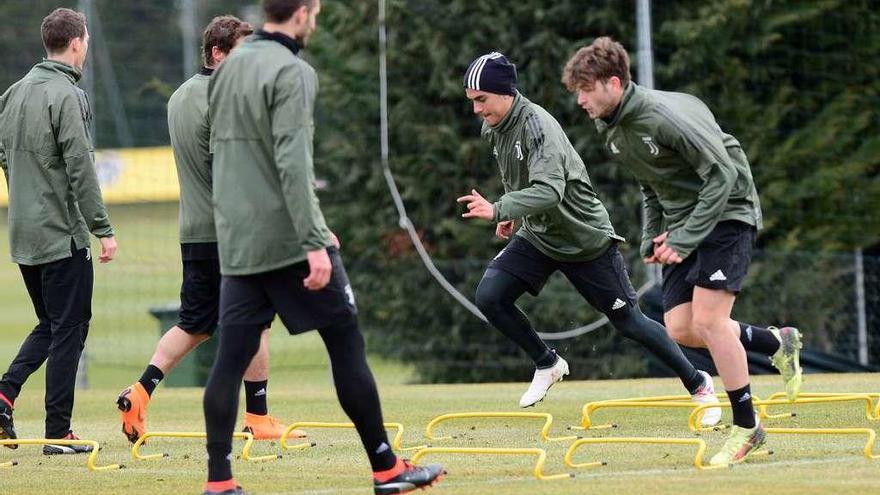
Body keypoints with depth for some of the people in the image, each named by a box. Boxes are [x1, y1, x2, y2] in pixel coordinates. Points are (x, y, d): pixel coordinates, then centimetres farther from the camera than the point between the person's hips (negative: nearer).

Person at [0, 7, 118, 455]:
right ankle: (58, 433, 1)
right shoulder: (67, 96, -15)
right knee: (68, 329, 0)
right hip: (63, 233, -8)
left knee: (50, 325, 19)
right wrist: (103, 229, -14)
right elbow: (80, 168, -18)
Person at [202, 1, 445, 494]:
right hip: (288, 238, -7)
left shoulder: (229, 67, 13)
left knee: (233, 356, 4)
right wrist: (314, 242, -23)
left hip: (239, 243, 7)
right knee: (346, 343, 2)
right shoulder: (291, 72, -12)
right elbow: (292, 163, -20)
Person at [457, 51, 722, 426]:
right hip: (538, 236, 7)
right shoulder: (494, 128, -1)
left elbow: (549, 191, -41)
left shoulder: (537, 125, -28)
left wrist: (498, 210, -51)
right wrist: (513, 213, 8)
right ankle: (547, 364, 9)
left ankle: (698, 384, 20)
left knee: (628, 321, 2)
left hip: (586, 238, -7)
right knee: (489, 297, -12)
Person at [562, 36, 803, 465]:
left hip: (725, 213, -8)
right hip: (681, 225, 8)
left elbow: (722, 174, -24)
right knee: (680, 329, -2)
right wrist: (653, 238, 4)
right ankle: (778, 343, 20)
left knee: (708, 319, -17)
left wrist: (685, 241, -25)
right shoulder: (611, 130, 4)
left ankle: (746, 427, -4)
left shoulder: (665, 115, -24)